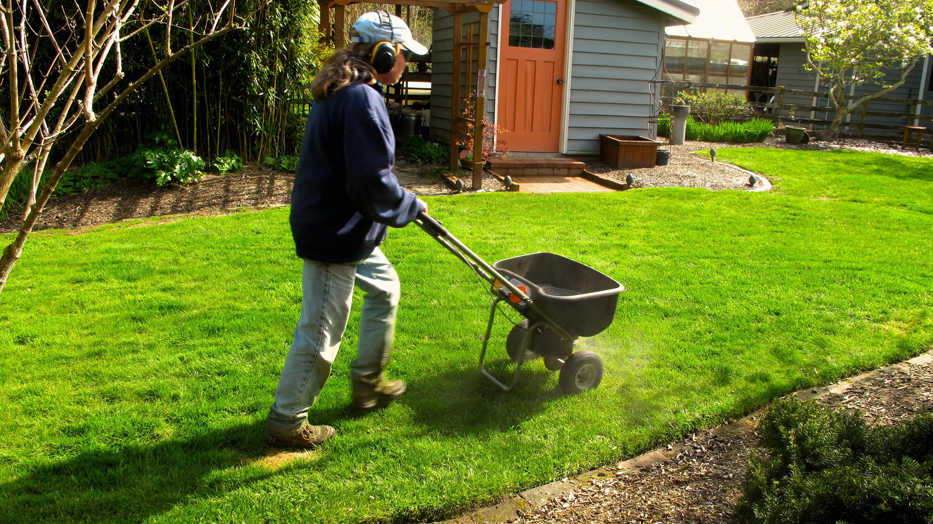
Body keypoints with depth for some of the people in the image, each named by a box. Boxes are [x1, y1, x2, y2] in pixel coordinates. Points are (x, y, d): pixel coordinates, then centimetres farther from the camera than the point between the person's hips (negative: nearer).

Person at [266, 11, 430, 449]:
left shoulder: (339, 92, 11)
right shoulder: (362, 100, -23)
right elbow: (373, 183, -27)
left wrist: (402, 201, 19)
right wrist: (411, 207, -9)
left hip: (344, 228, 11)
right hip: (333, 236, -11)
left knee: (384, 288, 25)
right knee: (321, 333, 2)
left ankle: (368, 381, 38)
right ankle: (286, 421, 18)